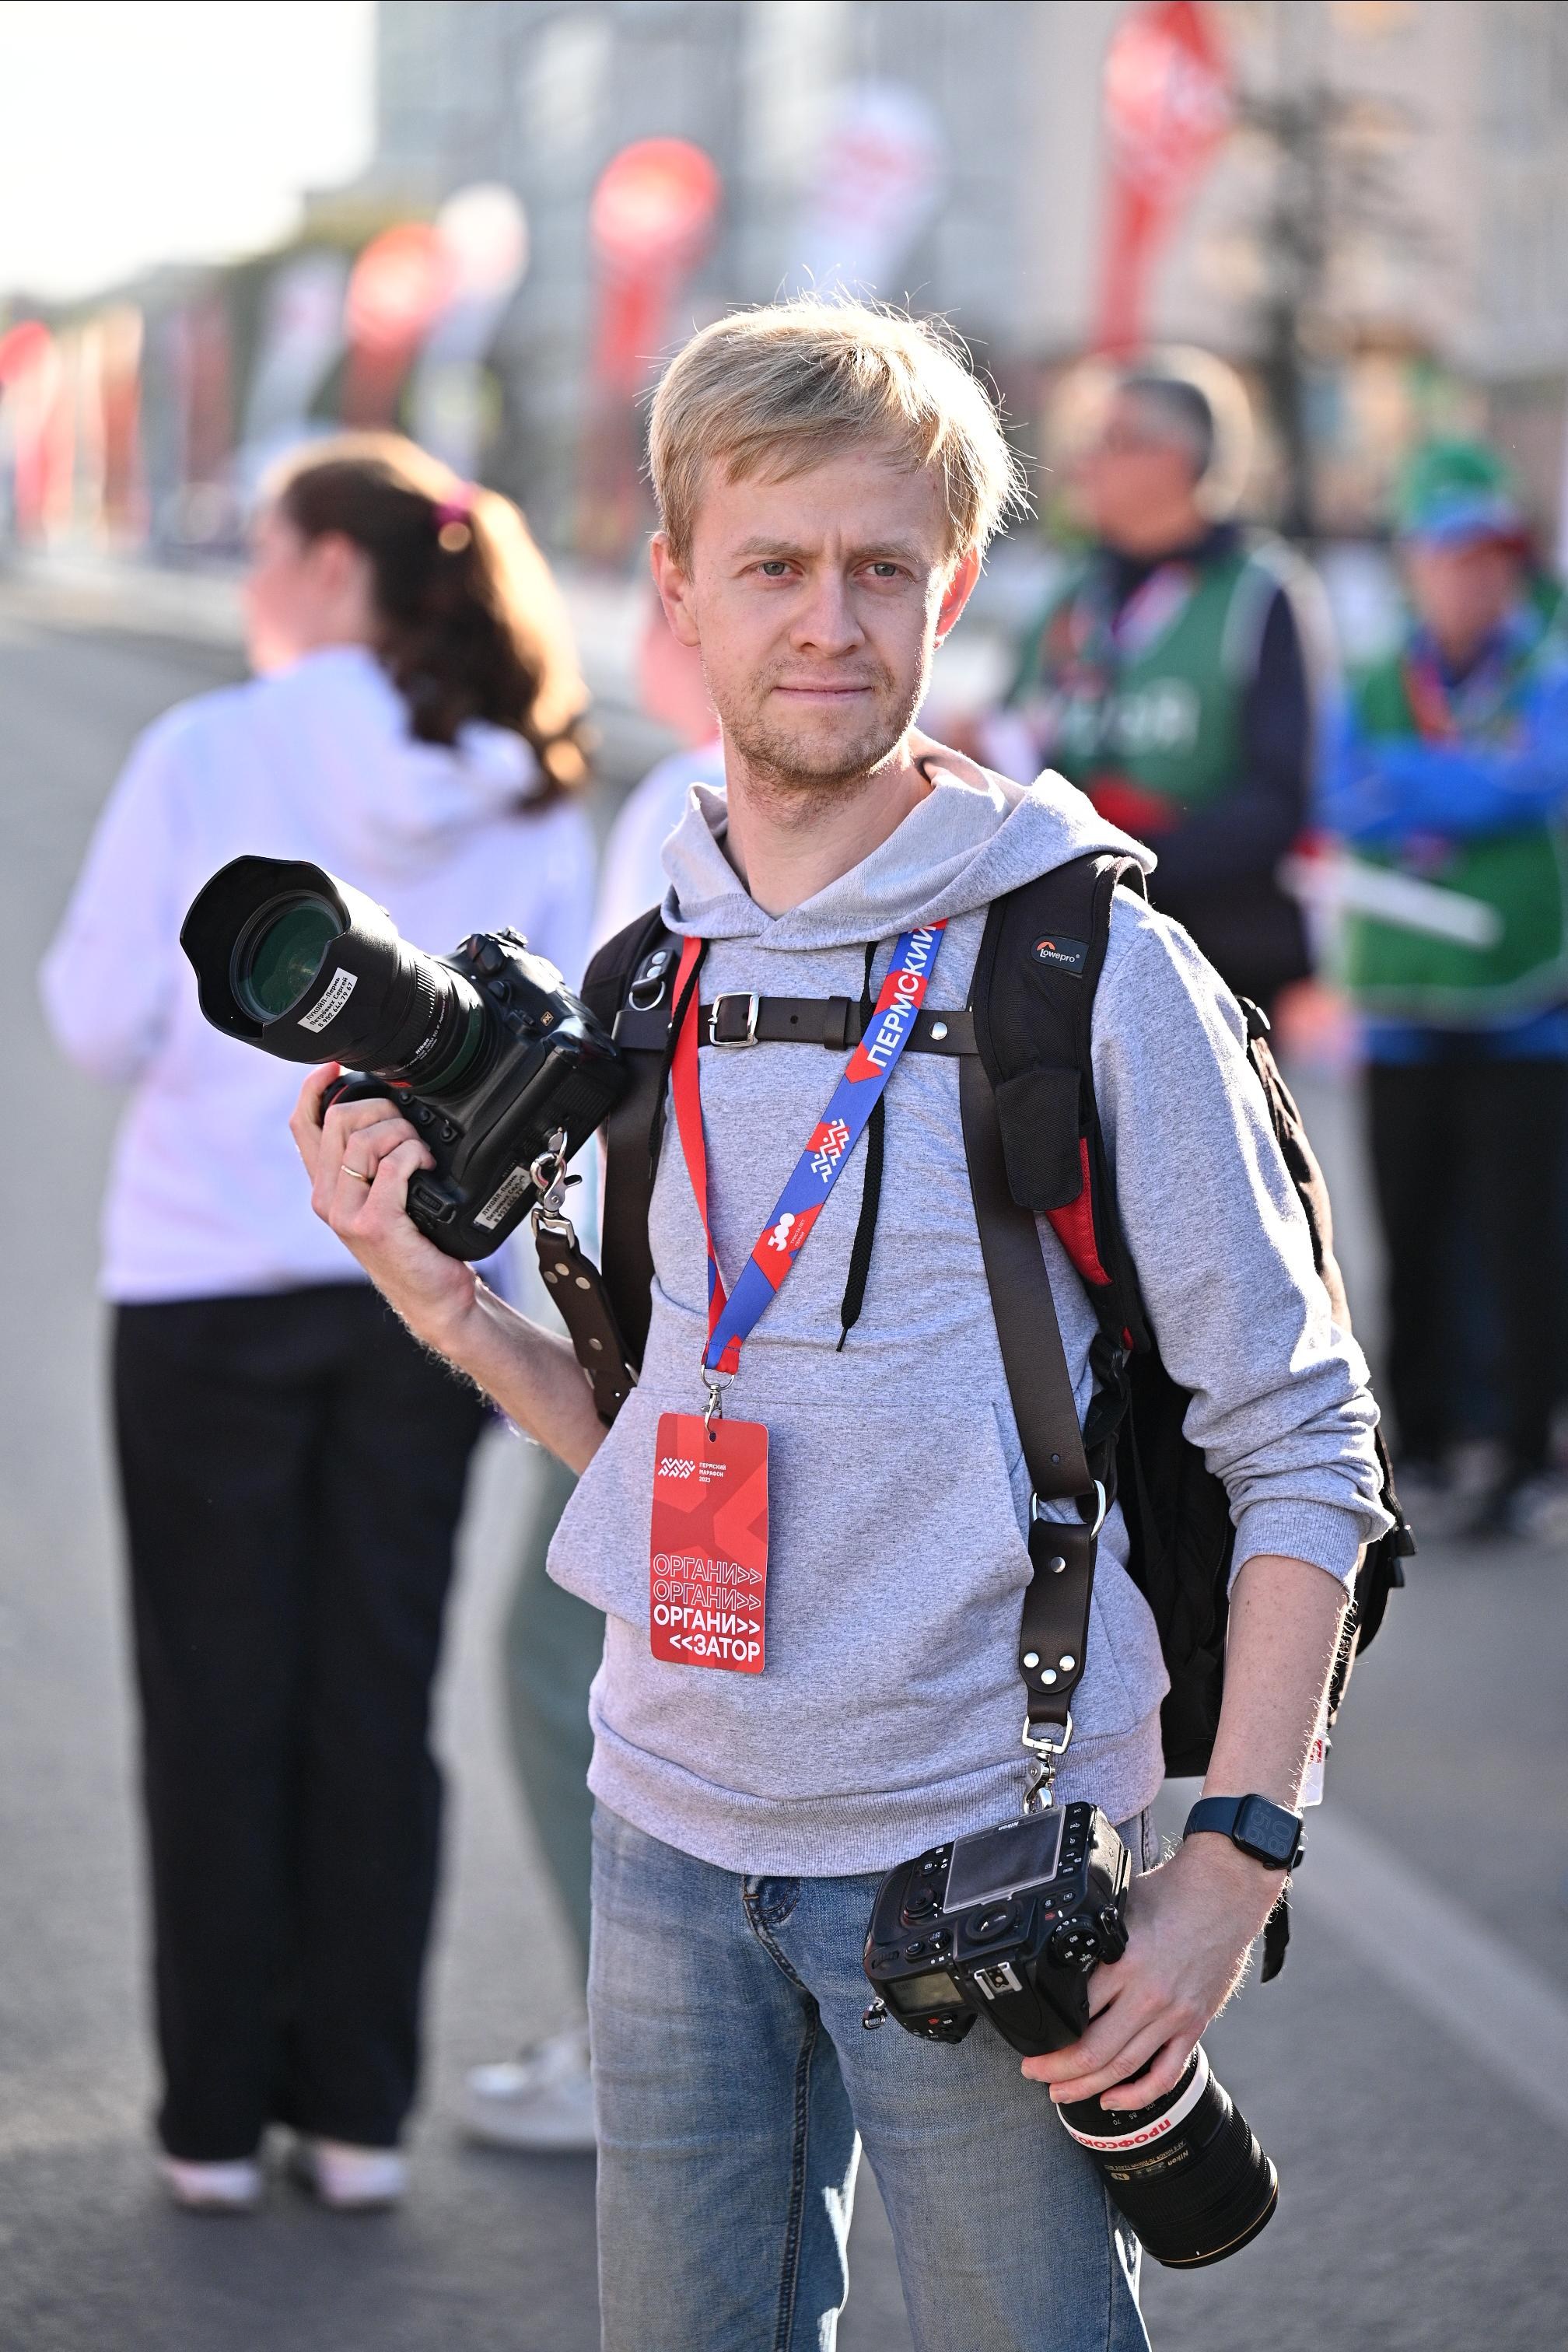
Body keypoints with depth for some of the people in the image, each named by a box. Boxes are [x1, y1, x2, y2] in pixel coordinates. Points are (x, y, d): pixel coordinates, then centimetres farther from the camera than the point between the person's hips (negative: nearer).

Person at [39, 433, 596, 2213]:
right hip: (428, 1282, 3)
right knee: (377, 1697, 10)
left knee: (221, 1702, 7)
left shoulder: (206, 757, -9)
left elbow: (103, 1022, -6)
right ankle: (359, 2111, 14)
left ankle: (216, 2115, 13)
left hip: (210, 1282, -3)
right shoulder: (530, 792, 1)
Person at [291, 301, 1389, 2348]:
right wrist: (449, 1306, -1)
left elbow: (1302, 1450, -8)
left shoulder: (1095, 970, -9)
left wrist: (1230, 1870, -15)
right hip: (673, 1832, 5)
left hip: (975, 1854, -5)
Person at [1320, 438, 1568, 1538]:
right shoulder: (1375, 686, 11)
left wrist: (1405, 784, -11)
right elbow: (1344, 807, -4)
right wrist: (1472, 798, -17)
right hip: (1405, 1004, 3)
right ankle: (1423, 1452, 16)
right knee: (1415, 1237, 5)